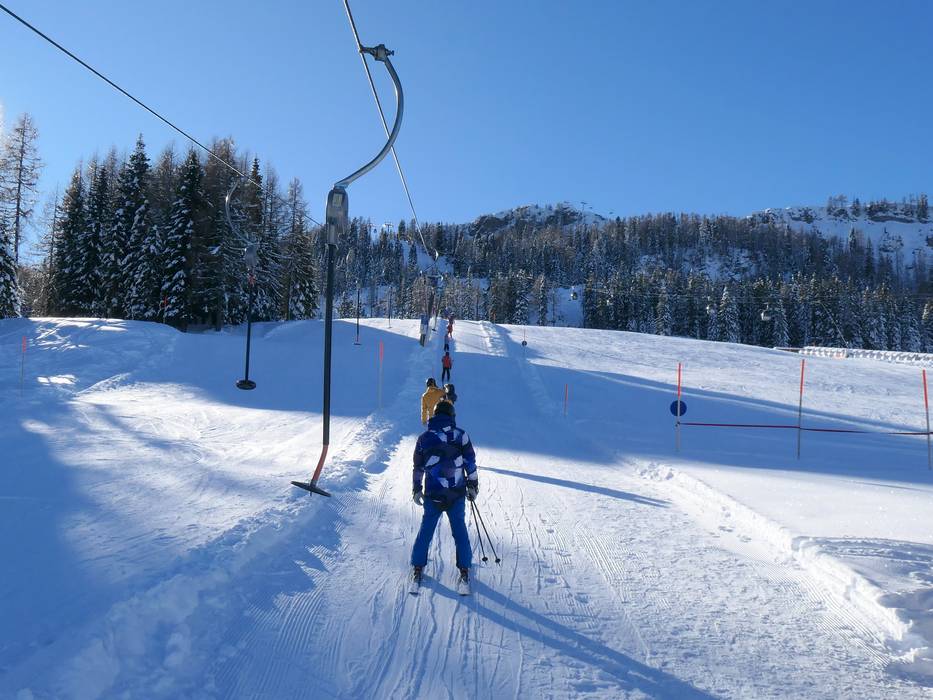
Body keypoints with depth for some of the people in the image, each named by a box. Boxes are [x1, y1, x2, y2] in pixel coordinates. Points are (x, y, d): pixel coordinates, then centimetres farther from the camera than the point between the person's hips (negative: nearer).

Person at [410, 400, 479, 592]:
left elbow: (417, 467, 7)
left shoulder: (424, 438, 0)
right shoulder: (461, 435, -4)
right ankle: (464, 572, 14)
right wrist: (473, 486, 10)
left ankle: (417, 569, 19)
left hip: (432, 495, 1)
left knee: (426, 529, 15)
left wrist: (416, 489, 18)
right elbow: (470, 463, -1)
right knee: (459, 530, 13)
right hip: (457, 494, -1)